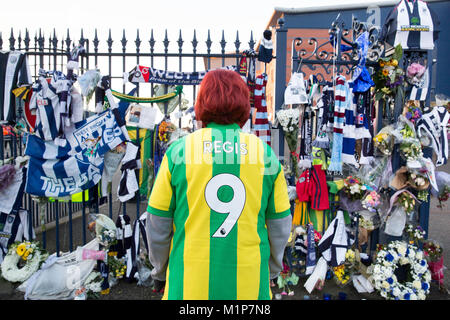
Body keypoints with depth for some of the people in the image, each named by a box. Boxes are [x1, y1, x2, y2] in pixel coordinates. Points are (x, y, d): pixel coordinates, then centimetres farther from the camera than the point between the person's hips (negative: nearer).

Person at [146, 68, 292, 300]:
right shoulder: (265, 154, -4)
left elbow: (158, 224, -2)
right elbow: (279, 225, 2)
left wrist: (159, 271, 14)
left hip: (190, 282, -1)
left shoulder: (178, 151, -8)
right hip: (248, 281, 1)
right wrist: (272, 270, 18)